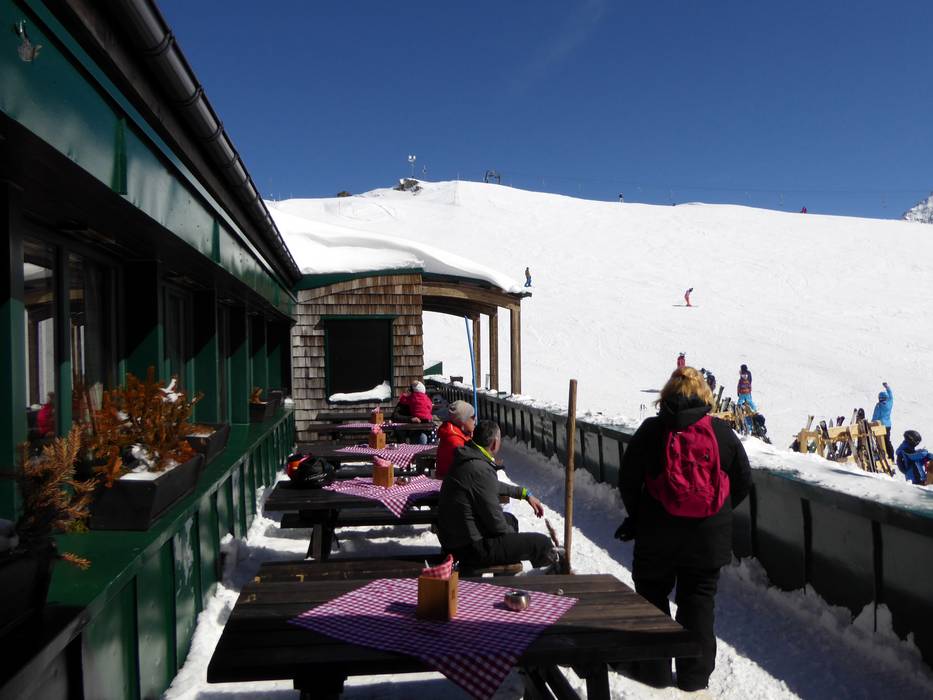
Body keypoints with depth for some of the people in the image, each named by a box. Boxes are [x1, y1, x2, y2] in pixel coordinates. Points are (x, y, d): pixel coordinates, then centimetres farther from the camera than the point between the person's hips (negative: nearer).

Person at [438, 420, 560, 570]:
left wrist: (525, 493, 26)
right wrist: (514, 535, 0)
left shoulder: (467, 459, 4)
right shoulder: (481, 470, -26)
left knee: (510, 519, 32)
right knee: (542, 543, -7)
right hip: (471, 549, -10)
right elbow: (495, 522, -20)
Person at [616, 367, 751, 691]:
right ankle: (695, 674, 24)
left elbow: (628, 479, -5)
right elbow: (743, 481, 5)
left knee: (653, 595, 15)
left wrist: (636, 515, 10)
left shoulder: (651, 430, -9)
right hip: (709, 535, 2)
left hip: (657, 533, -2)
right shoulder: (722, 432, -3)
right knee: (699, 599, 15)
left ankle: (654, 668, 23)